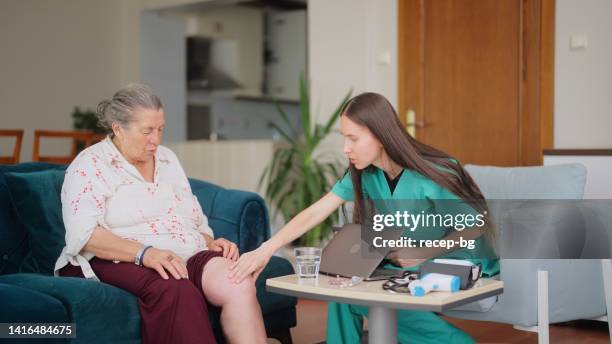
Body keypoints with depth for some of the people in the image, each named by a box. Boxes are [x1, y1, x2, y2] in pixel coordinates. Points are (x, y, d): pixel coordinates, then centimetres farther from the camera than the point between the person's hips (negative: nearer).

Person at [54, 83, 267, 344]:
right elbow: (83, 234, -14)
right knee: (177, 292, -39)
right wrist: (145, 253, -26)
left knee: (239, 283, -27)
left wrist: (210, 243, 3)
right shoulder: (89, 166, 0)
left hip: (186, 258, 6)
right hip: (120, 263, -5)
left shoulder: (167, 158, 20)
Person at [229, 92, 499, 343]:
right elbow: (315, 213, -11)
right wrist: (265, 250, -21)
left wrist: (421, 255, -25)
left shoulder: (433, 175, -24)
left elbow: (475, 227, -17)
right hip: (410, 266, 6)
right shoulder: (363, 173, -7)